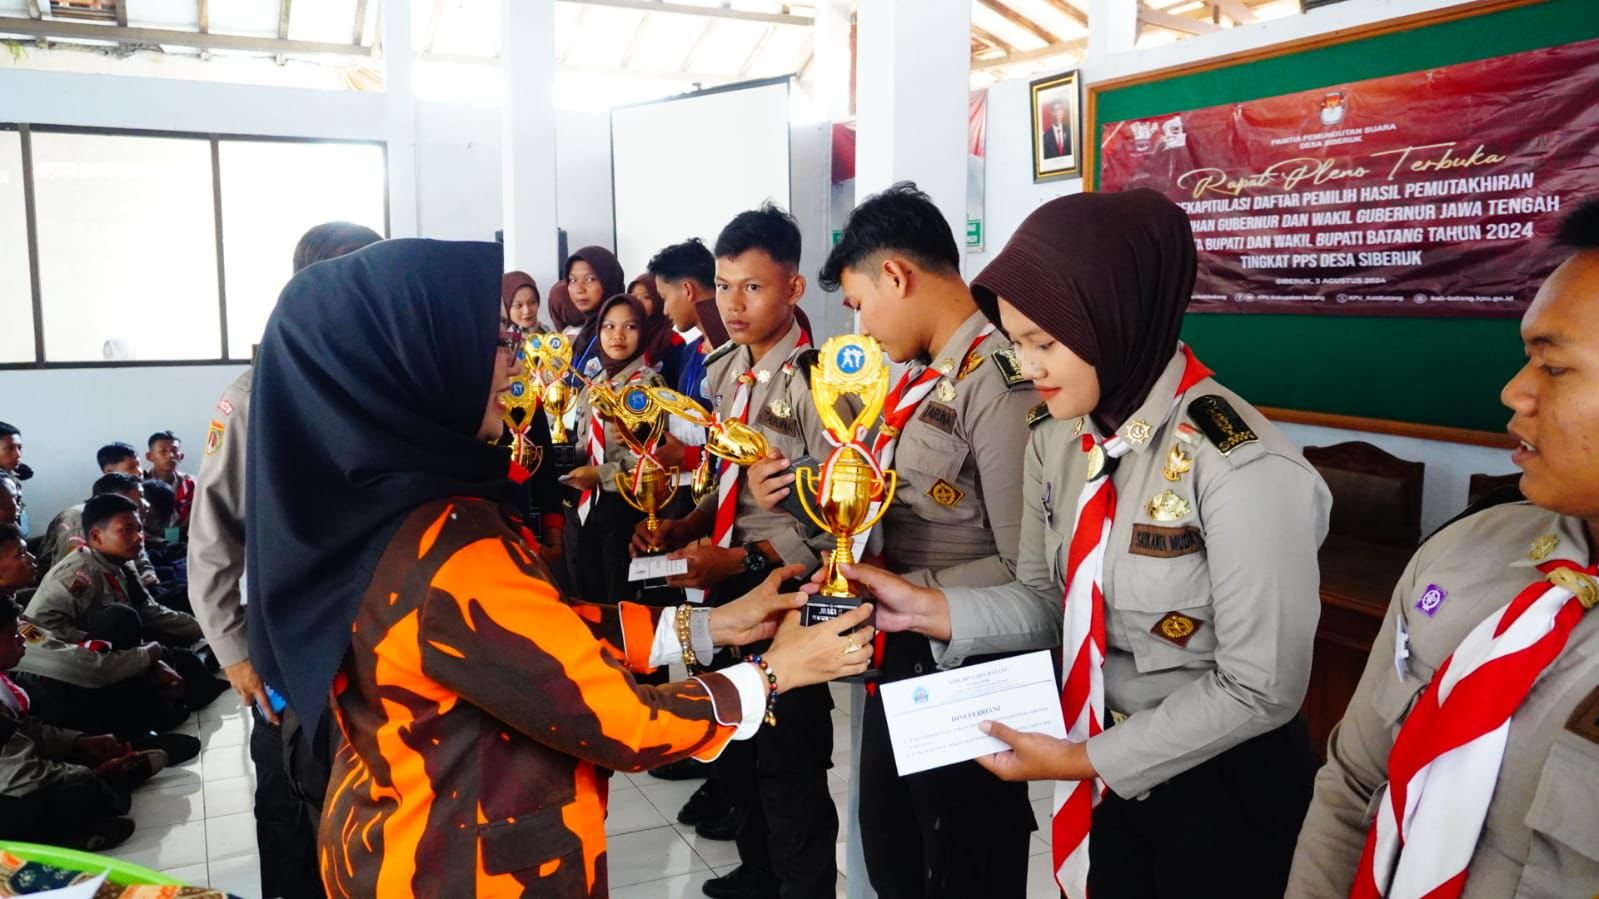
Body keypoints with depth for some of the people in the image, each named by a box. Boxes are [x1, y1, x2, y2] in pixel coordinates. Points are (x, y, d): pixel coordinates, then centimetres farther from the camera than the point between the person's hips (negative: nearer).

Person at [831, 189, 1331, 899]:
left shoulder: (1241, 466, -27)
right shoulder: (1057, 440, -4)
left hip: (1220, 786, -6)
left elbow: (1259, 690, -22)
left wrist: (1084, 759, -19)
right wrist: (929, 609, -16)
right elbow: (1046, 601, 1)